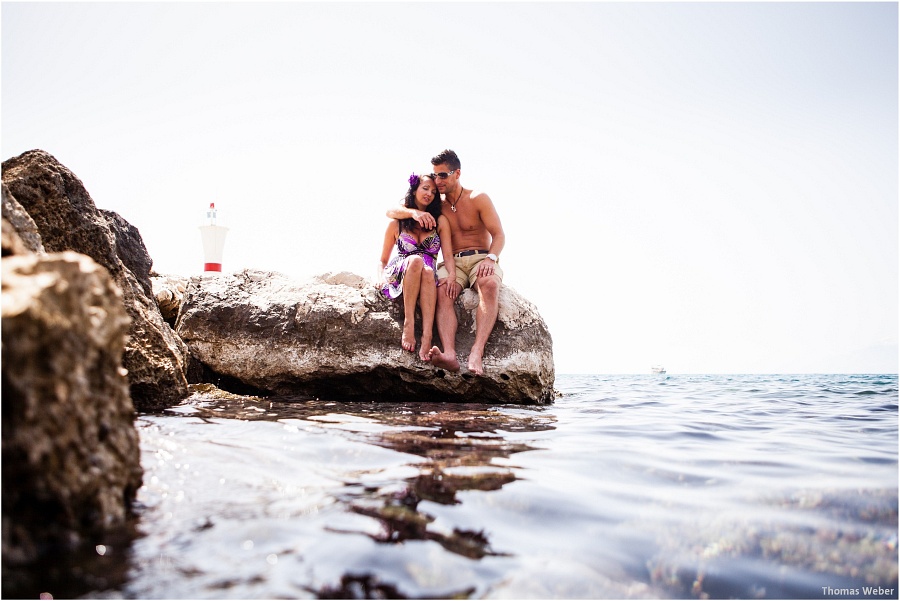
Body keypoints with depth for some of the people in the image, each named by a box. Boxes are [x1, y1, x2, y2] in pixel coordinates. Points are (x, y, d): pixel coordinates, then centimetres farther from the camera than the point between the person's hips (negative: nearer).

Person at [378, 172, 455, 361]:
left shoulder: (440, 221, 11)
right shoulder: (396, 223, 11)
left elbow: (448, 255, 0)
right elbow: (383, 260, 15)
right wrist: (381, 278, -6)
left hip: (428, 279, 0)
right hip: (396, 277, 0)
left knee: (428, 271, -39)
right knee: (416, 260, -36)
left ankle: (427, 337, -50)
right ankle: (408, 324, -36)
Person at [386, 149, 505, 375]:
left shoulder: (478, 199, 5)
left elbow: (499, 235, -2)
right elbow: (391, 212, 9)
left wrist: (490, 258, -23)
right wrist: (414, 212, -14)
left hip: (481, 258, -2)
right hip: (452, 264, 2)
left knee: (490, 284, -38)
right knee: (442, 290, -33)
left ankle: (477, 352, -52)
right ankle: (450, 354, -53)